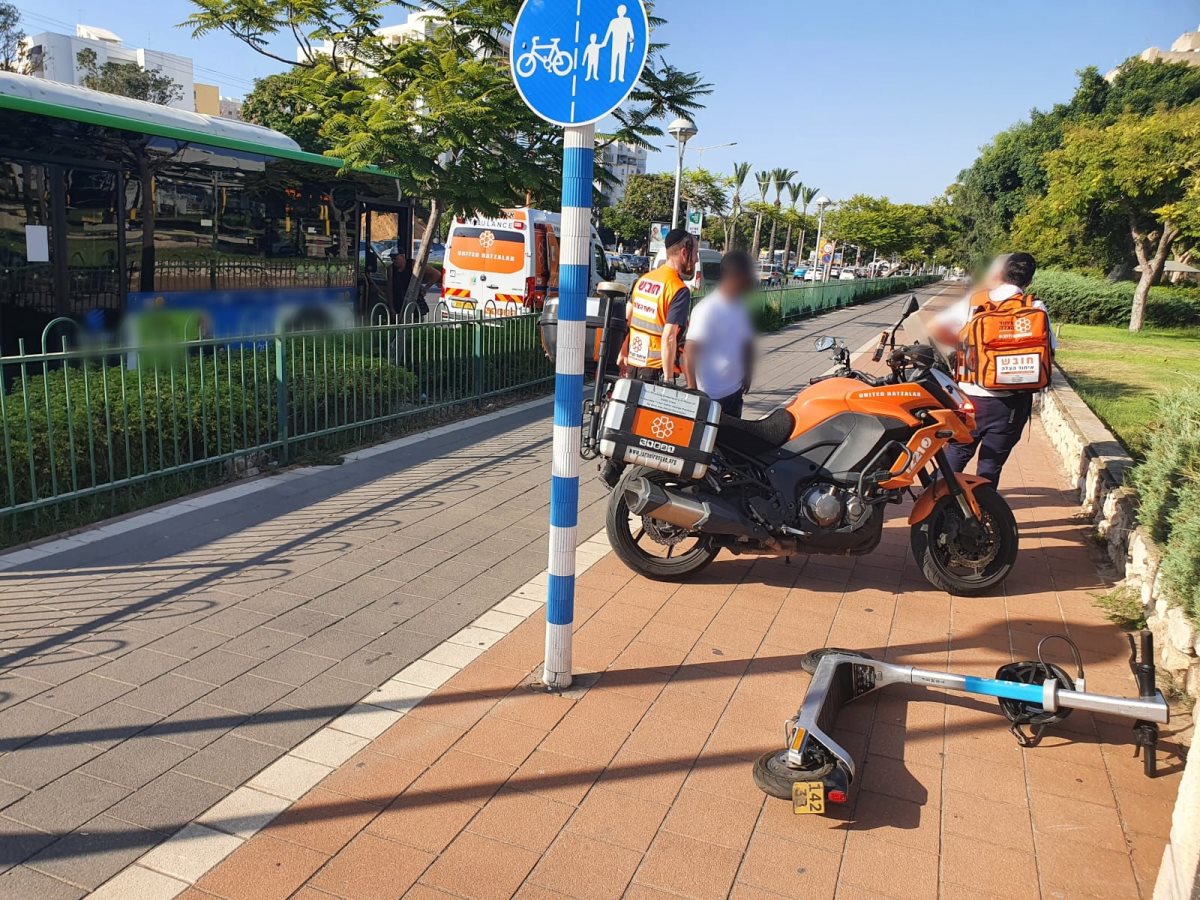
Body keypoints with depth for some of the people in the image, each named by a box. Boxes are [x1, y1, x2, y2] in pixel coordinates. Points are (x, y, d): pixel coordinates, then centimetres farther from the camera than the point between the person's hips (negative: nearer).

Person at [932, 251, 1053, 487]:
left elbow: (937, 330, -4)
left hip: (971, 394, 2)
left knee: (958, 451, 20)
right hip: (1011, 400, -2)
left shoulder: (973, 301, -2)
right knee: (992, 459, 10)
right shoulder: (1035, 308, -6)